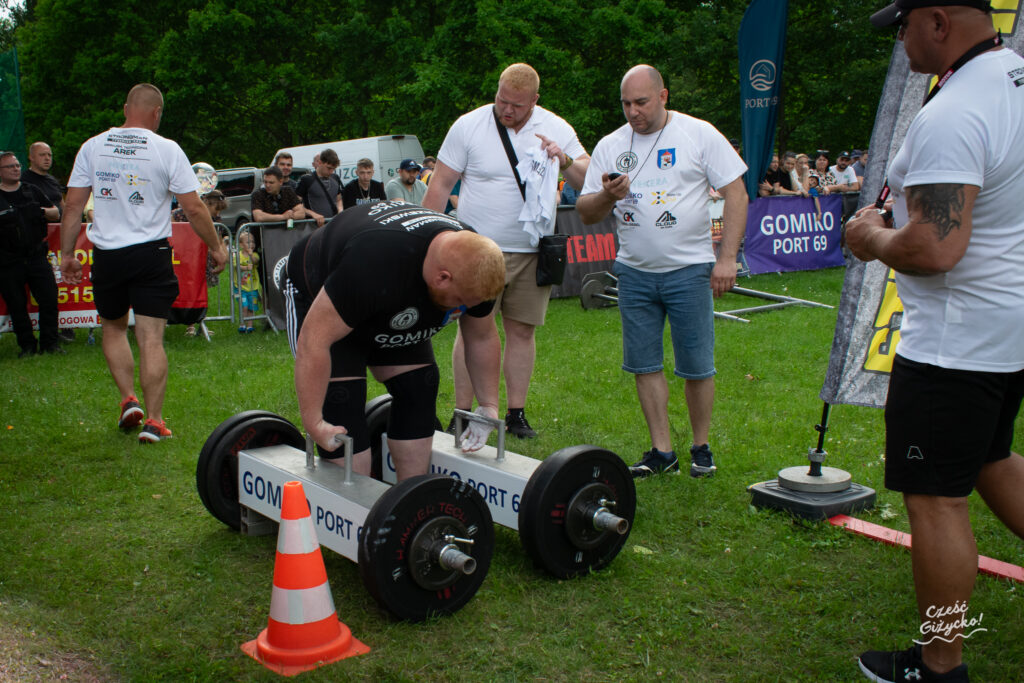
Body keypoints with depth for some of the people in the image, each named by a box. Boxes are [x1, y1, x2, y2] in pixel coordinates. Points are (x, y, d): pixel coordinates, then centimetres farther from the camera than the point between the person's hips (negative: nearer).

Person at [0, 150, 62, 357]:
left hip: (37, 256, 2)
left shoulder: (32, 191, 12)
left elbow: (55, 213, 16)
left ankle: (50, 343, 6)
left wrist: (42, 211, -5)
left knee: (49, 299, -4)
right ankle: (27, 345, 14)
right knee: (17, 306, 4)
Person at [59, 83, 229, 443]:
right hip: (150, 252, -2)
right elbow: (193, 208, -6)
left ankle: (128, 400, 12)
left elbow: (73, 204, 3)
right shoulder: (167, 150, -5)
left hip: (106, 254, 2)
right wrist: (216, 247, 6)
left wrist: (66, 254, 12)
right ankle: (153, 421, 1)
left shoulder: (93, 146, 3)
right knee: (151, 338, -1)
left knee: (113, 327, 22)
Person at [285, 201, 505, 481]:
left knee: (418, 389, -3)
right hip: (316, 294, -6)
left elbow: (482, 337, -3)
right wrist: (313, 423, -35)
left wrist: (489, 404, -3)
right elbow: (315, 341, -39)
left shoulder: (474, 266, -22)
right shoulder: (377, 265, -44)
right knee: (342, 399, -18)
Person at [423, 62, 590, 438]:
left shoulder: (557, 129, 4)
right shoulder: (468, 125, -2)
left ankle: (516, 413, 16)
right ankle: (462, 415, 8)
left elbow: (590, 180, 4)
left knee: (522, 331, 6)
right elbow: (440, 184, 2)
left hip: (531, 252, 2)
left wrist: (565, 160, -16)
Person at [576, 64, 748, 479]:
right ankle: (662, 451, 16)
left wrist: (727, 257, -11)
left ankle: (701, 447, 18)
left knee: (697, 366, 0)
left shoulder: (699, 134, -2)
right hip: (634, 272, 3)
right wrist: (607, 196, -16)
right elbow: (585, 214, 7)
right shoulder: (610, 146, 6)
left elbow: (735, 193, -3)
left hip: (689, 269, -3)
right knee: (644, 365, 5)